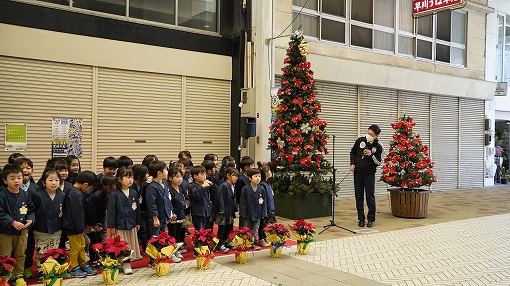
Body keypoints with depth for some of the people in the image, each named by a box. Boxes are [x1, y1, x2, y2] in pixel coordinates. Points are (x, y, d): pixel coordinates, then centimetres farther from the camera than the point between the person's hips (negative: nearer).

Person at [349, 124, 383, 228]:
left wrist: (371, 155, -21)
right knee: (358, 197, 6)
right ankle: (361, 219, 16)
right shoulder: (360, 140, 0)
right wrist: (352, 164, 1)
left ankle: (371, 219, 13)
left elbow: (379, 162, -5)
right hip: (358, 173, 3)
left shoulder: (378, 147, -6)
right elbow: (352, 152, 13)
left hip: (369, 174, -2)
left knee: (370, 197, 0)